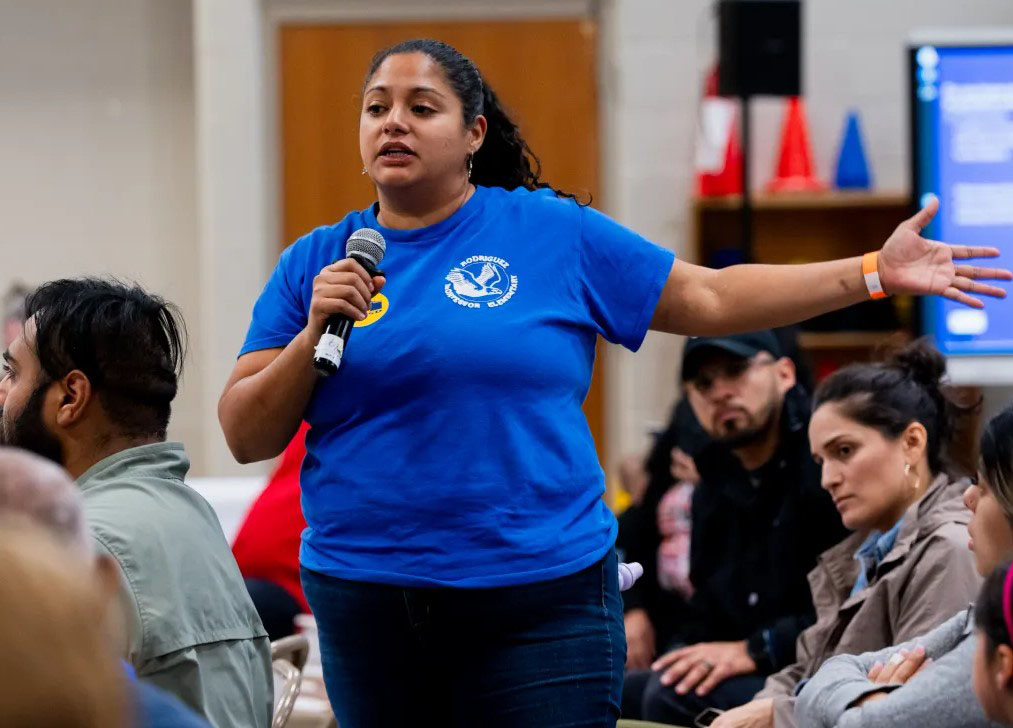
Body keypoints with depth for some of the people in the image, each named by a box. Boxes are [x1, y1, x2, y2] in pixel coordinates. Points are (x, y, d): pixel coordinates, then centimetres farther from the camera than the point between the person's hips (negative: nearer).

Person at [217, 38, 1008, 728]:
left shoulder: (553, 232, 3)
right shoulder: (314, 263, 7)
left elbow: (706, 298, 8)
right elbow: (246, 437, 5)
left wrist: (873, 271, 4)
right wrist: (314, 333, -11)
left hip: (541, 599, -2)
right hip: (368, 606, 2)